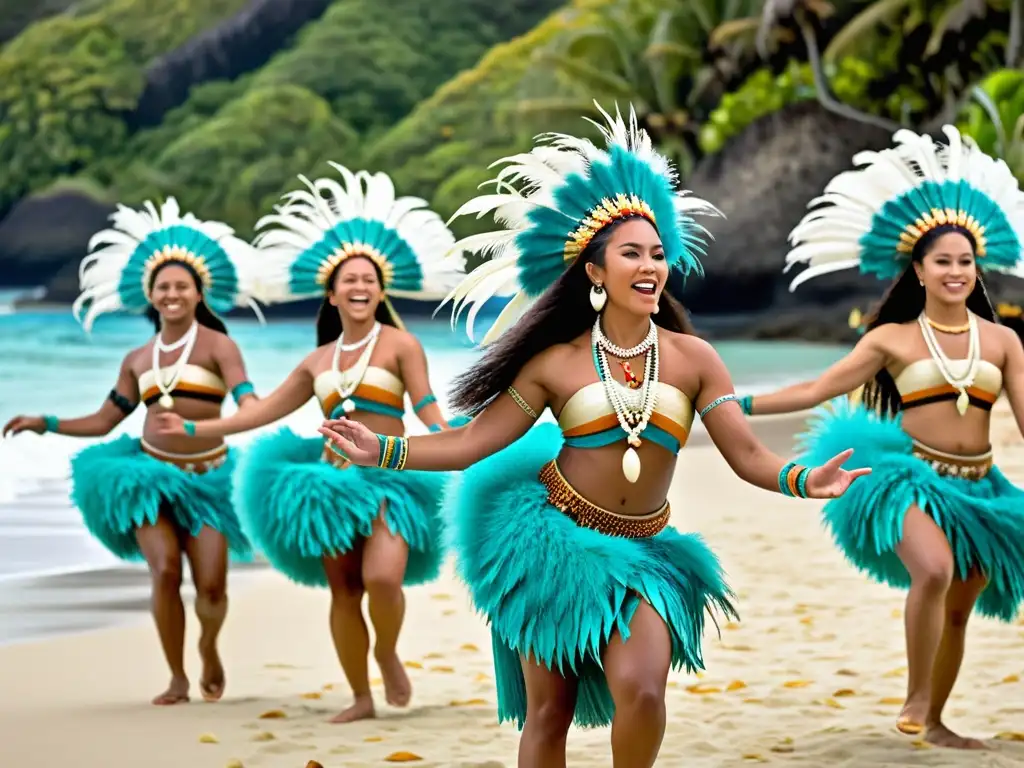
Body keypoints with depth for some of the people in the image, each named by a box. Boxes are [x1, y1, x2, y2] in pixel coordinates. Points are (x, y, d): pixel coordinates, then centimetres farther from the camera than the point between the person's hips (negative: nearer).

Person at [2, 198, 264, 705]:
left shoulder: (216, 345, -3)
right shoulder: (137, 360, 9)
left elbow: (246, 401, -17)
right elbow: (103, 421, 15)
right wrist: (43, 423, 7)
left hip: (205, 480, -2)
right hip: (149, 475, 3)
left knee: (212, 586, -9)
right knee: (165, 571, -16)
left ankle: (208, 646, 26)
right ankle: (177, 678, -2)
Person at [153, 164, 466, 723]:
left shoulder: (398, 344, 1)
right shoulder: (318, 361, 14)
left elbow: (426, 406, -6)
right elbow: (265, 411, 19)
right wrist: (194, 430, 18)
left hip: (389, 480, -5)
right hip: (331, 481, 5)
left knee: (382, 578, -24)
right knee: (343, 592, 2)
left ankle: (388, 654, 5)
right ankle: (360, 696, 13)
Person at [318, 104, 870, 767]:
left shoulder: (692, 358, -1)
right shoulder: (556, 361, -4)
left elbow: (746, 454, -6)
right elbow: (472, 441, -2)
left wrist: (802, 482, -26)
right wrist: (382, 451, -12)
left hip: (641, 552, 1)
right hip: (553, 539, 0)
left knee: (641, 687, -23)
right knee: (548, 712, 4)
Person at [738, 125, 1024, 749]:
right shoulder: (894, 339, 1)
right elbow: (819, 390, 0)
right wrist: (740, 405, -6)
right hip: (911, 480, -4)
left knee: (957, 612, 9)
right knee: (934, 570, -31)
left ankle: (935, 722, 25)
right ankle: (915, 699, -19)